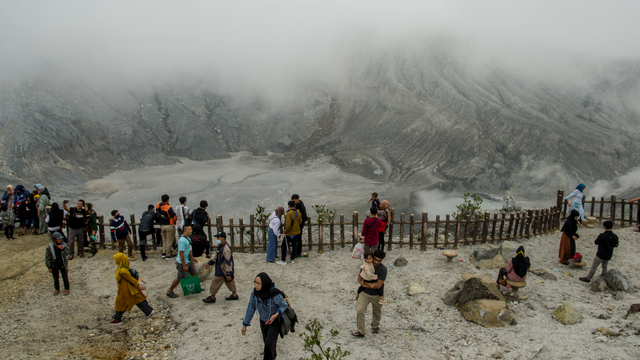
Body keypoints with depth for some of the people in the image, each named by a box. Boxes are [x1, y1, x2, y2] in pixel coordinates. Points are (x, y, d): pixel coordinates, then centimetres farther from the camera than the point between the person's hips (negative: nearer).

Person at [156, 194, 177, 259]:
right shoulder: (168, 207, -20)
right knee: (169, 240, 3)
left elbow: (157, 214, 6)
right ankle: (168, 255, 8)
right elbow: (174, 216, -16)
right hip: (169, 225, -6)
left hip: (162, 225, 6)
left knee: (164, 240, 19)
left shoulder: (158, 205, -1)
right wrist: (175, 221, 5)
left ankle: (163, 253, 16)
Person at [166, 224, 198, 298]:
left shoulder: (188, 238, 4)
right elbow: (181, 254, -28)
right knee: (180, 278, 5)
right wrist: (184, 265, -24)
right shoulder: (182, 241, -28)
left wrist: (192, 258, 23)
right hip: (182, 263, -9)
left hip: (189, 261, 9)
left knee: (194, 273, 15)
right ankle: (169, 291, 23)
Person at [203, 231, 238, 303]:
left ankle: (212, 298, 20)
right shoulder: (220, 246, 5)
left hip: (222, 271, -10)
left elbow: (228, 262, -27)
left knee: (215, 283, 4)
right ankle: (234, 295, 30)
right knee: (230, 282, 18)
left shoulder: (226, 249, -28)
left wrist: (228, 274, -26)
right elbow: (217, 257, 18)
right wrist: (209, 263, 15)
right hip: (220, 269, 10)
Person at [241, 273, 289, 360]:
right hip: (263, 321, 5)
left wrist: (276, 315, -31)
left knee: (269, 343, -14)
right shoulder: (254, 293, -19)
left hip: (274, 321, -5)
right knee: (266, 341, 22)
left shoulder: (275, 295, -33)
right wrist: (245, 324, 1)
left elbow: (284, 305, -16)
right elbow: (251, 308, -5)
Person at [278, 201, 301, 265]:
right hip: (297, 232, 7)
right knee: (294, 245, 18)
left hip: (290, 233, -7)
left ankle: (283, 260, 10)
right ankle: (292, 259, 26)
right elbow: (300, 221, 10)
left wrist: (285, 231, -12)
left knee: (284, 246, 7)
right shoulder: (298, 212, -1)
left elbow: (288, 225, -26)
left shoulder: (289, 214, -24)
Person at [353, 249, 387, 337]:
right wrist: (369, 285, -19)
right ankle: (360, 331, -1)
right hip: (365, 293, 2)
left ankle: (375, 326, 49)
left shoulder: (383, 269, -21)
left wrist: (365, 283, -17)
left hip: (377, 295, -2)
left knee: (377, 312, 20)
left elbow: (378, 285, -23)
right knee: (359, 310, -13)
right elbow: (359, 278, -2)